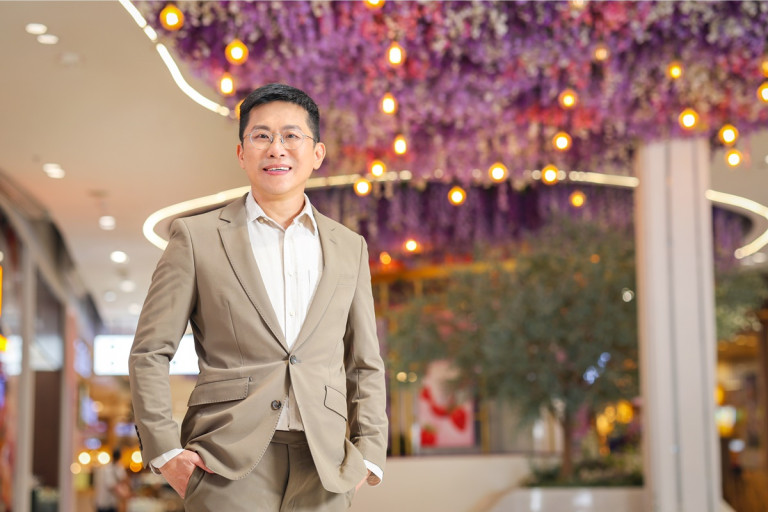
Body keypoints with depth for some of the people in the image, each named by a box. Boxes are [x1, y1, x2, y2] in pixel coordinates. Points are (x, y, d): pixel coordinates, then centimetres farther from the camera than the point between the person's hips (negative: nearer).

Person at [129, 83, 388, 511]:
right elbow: (150, 352, 5)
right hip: (230, 467, -2)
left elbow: (365, 366, 17)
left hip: (322, 472, 3)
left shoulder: (349, 248, 13)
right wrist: (165, 450, -4)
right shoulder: (197, 237, 5)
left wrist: (368, 453, 6)